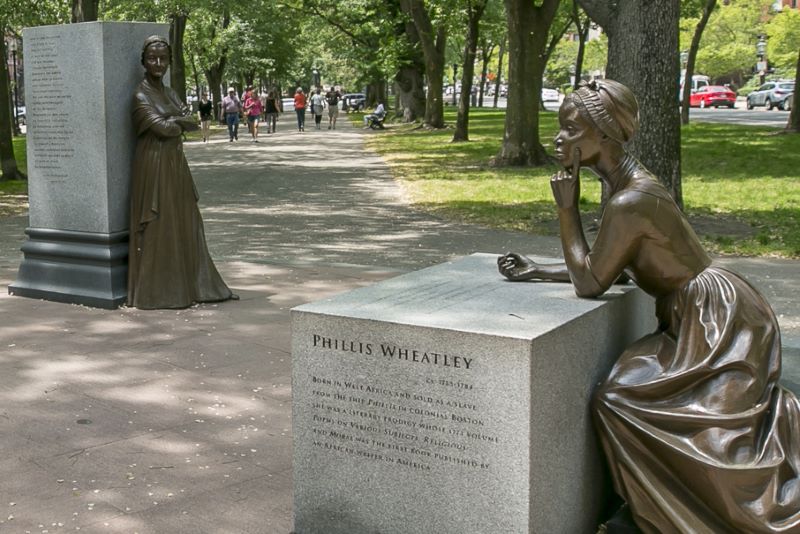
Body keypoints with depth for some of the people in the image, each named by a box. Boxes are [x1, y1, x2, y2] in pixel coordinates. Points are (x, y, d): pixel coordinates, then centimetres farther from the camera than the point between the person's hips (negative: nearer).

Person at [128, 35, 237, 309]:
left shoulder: (169, 93, 14)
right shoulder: (141, 96, -9)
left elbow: (192, 123, 3)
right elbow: (162, 127, -19)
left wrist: (174, 121, -13)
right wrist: (181, 120, -1)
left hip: (175, 165, 8)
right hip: (154, 166, -8)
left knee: (184, 225, 10)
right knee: (157, 228, -3)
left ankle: (187, 285, 19)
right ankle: (155, 291, 5)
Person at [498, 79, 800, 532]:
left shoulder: (630, 201, -25)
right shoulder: (631, 184, 6)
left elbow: (589, 283, -18)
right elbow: (606, 265, 14)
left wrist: (567, 207, -13)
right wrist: (537, 272, 11)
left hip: (720, 322, -10)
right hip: (708, 320, 10)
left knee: (620, 400, -10)